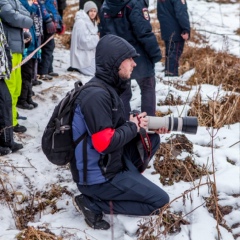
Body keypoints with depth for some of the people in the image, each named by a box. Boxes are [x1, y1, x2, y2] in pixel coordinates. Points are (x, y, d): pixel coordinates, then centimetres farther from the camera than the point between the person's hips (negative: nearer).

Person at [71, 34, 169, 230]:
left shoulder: (108, 88, 7)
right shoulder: (96, 95, -24)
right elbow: (105, 143, -30)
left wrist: (138, 124, -4)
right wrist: (133, 127, -14)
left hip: (110, 163, 9)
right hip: (97, 177, -9)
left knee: (151, 139, 11)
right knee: (160, 199, -4)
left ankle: (127, 183, 7)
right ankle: (93, 203, -6)